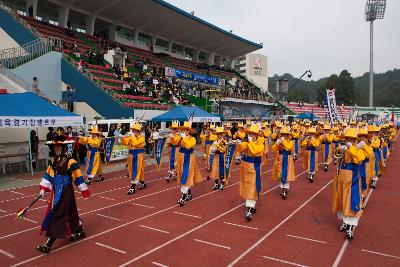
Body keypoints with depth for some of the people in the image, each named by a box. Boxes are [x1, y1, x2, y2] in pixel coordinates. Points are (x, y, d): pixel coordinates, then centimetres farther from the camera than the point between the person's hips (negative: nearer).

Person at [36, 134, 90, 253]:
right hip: (56, 192, 8)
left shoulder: (70, 162, -16)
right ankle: (79, 232, 38)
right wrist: (43, 189, 4)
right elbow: (48, 175, 10)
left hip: (65, 192, -8)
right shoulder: (54, 161, 7)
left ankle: (48, 244, 2)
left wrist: (84, 191, -10)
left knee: (57, 216, -5)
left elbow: (78, 177, -14)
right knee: (70, 213, 20)